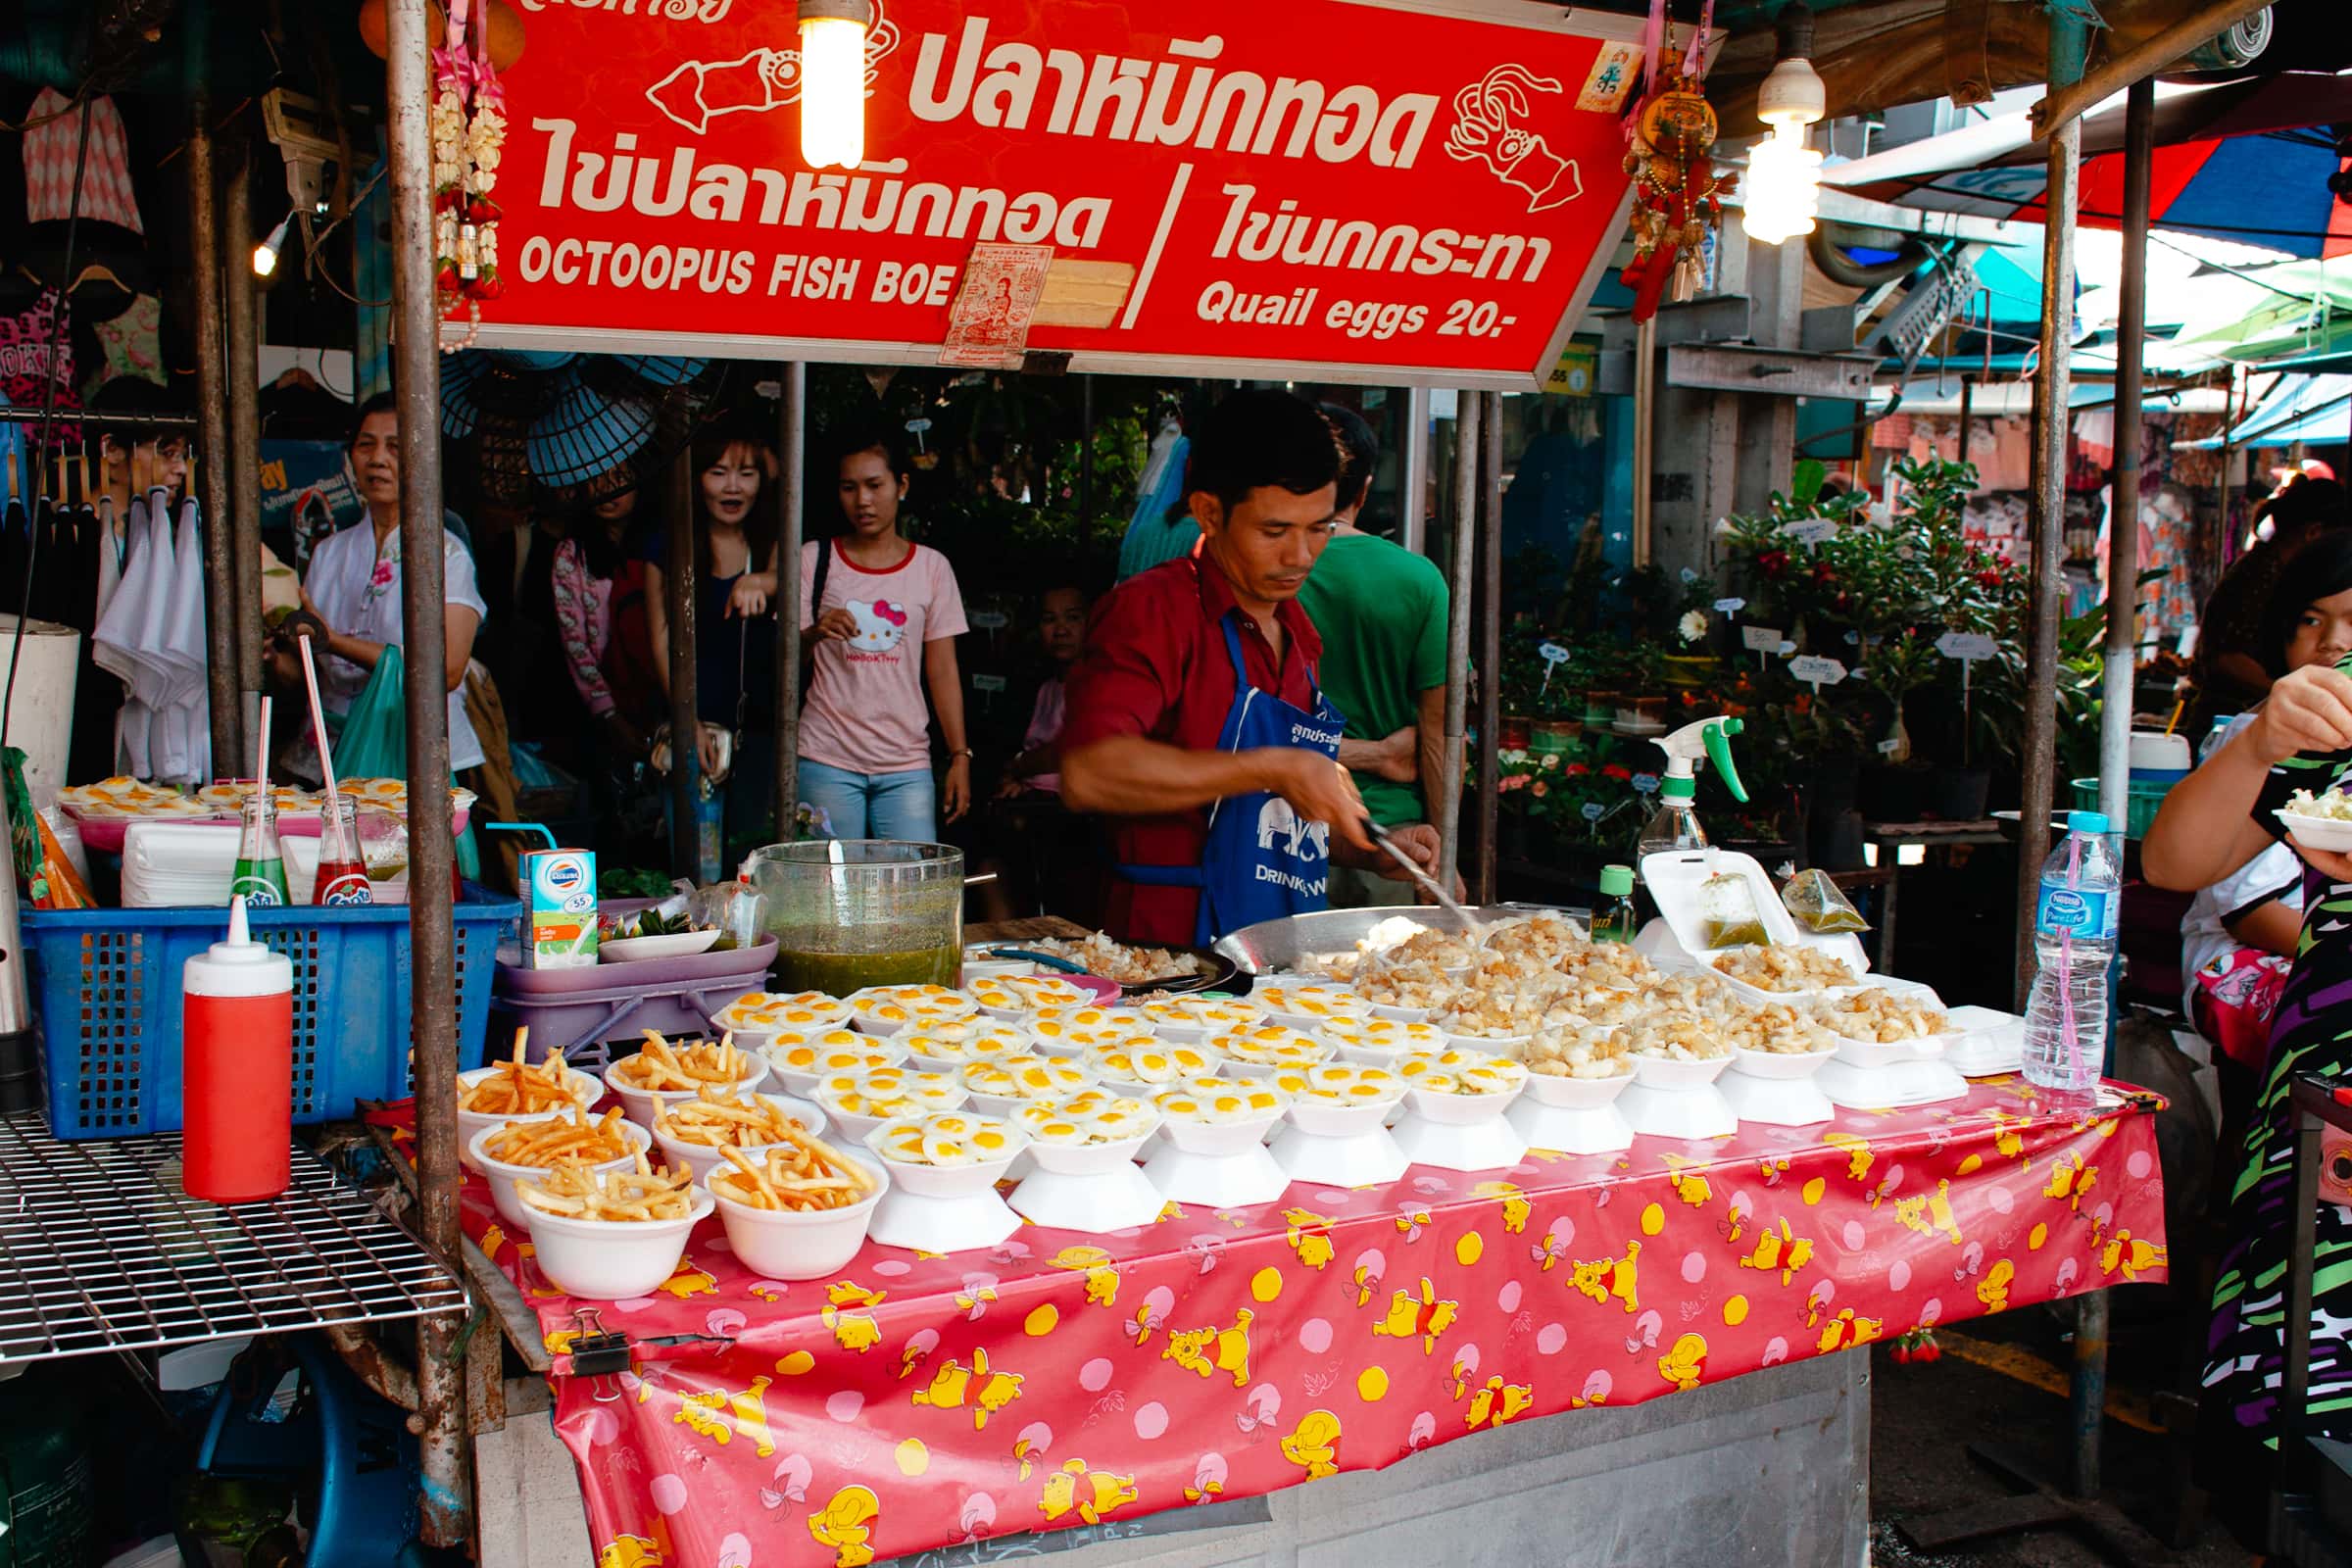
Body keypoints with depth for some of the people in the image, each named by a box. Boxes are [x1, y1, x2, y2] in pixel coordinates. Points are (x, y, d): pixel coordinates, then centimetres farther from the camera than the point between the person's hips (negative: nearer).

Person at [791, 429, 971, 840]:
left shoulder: (931, 567, 8)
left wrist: (960, 757, 1)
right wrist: (814, 634, -20)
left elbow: (943, 671, 8)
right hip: (827, 760, -1)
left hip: (907, 763, 1)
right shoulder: (814, 560, 6)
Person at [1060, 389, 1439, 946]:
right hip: (1173, 952, -8)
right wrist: (1273, 769, -21)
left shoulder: (1295, 630, 18)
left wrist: (1372, 849, 12)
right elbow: (1087, 773, -25)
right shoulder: (1153, 609, -8)